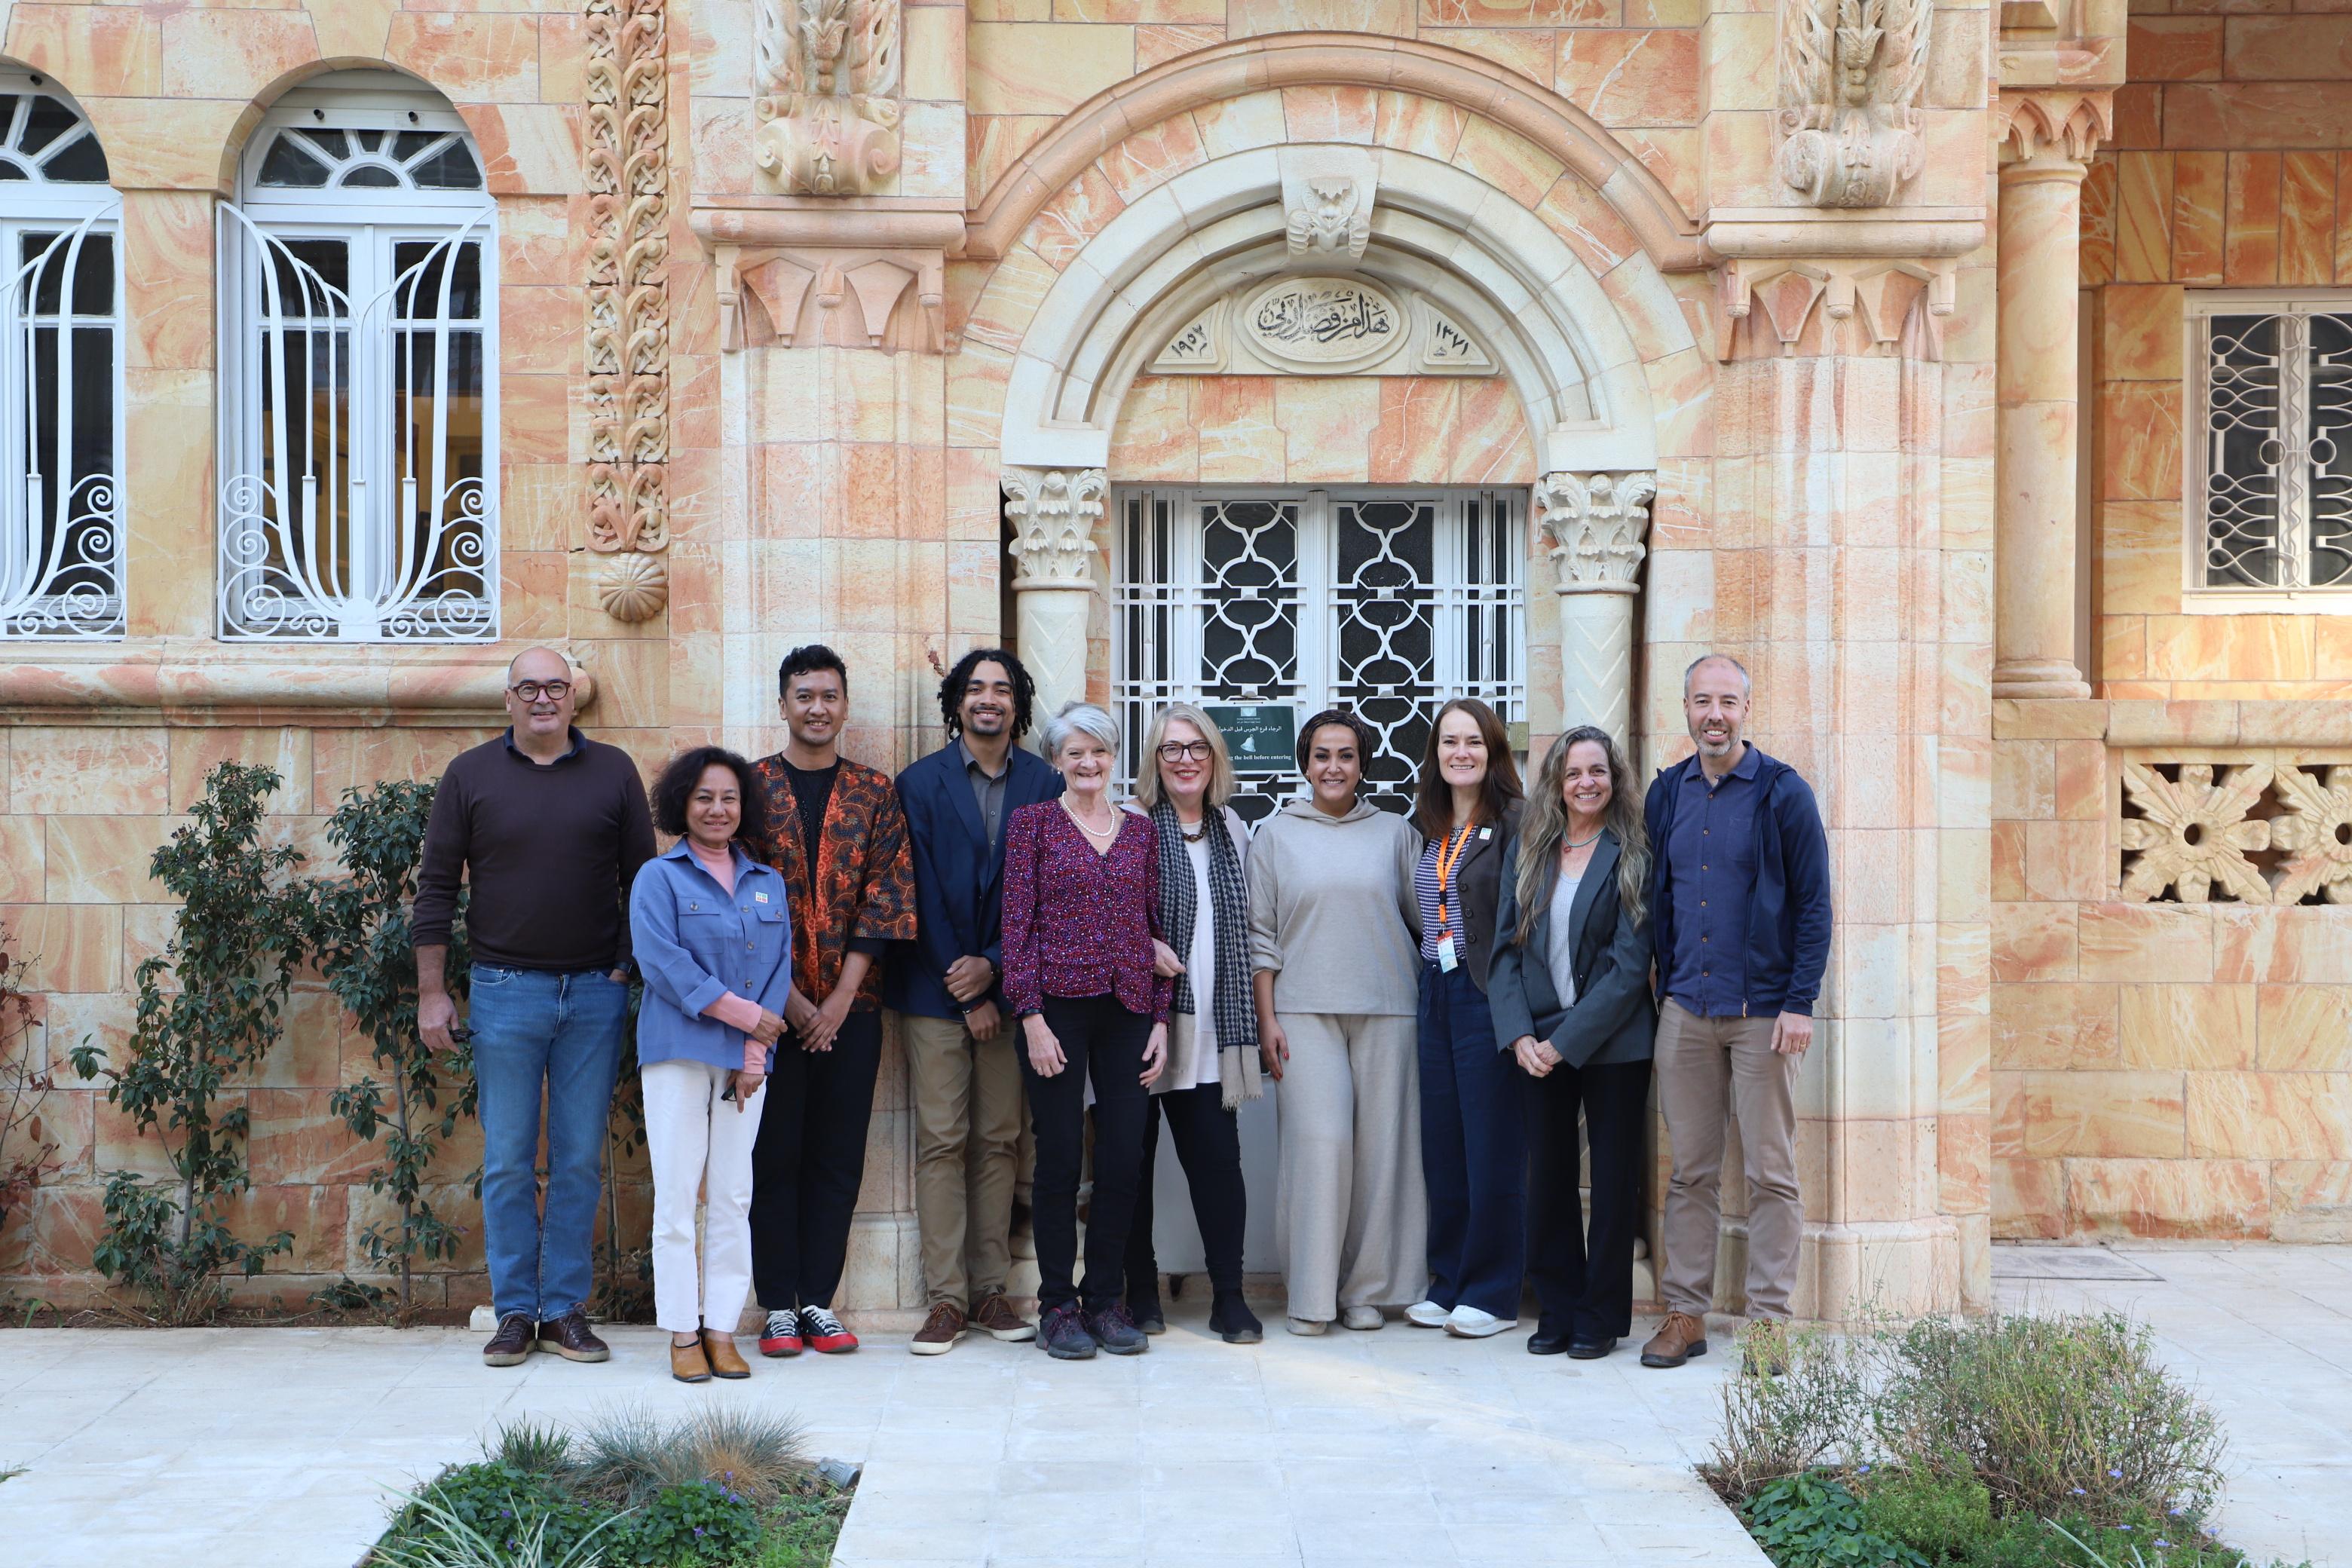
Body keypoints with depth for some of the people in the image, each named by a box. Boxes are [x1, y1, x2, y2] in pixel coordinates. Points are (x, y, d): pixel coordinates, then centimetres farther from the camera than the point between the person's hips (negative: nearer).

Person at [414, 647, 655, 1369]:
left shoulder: (613, 771, 6)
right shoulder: (470, 775, 4)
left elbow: (642, 877, 10)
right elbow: (436, 887, 5)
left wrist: (633, 966, 3)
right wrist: (431, 993, 1)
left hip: (595, 992, 1)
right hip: (505, 991, -1)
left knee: (580, 1160, 5)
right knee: (508, 1161, 3)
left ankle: (566, 1310, 14)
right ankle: (515, 1313, 12)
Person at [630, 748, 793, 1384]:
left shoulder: (768, 884, 13)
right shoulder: (659, 877, 2)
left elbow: (779, 968, 7)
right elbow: (662, 961, -11)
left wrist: (755, 1052, -6)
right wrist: (740, 1012, -15)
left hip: (746, 1058, 3)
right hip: (678, 1051, -3)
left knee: (733, 1197, 5)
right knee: (677, 1194, -2)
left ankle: (723, 1330, 11)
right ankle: (683, 1333, 5)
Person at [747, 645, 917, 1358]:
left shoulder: (875, 792, 6)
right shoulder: (749, 786, 2)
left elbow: (888, 895, 1)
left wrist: (842, 995, -8)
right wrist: (789, 997, -9)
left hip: (852, 1004, 2)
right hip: (770, 1001, -1)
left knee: (839, 1157, 5)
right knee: (773, 1153, 3)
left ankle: (819, 1301, 14)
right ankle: (779, 1305, 12)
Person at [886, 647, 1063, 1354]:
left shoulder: (1044, 785, 6)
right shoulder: (919, 783, 2)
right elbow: (923, 893, -2)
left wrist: (993, 966, -9)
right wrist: (964, 993, -6)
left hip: (1009, 985, 1)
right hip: (935, 990, -1)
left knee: (999, 1141, 5)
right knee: (941, 1141, -1)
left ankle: (990, 1289, 13)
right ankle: (946, 1298, 3)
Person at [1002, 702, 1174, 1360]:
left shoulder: (1141, 829, 12)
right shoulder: (1032, 823, 2)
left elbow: (1154, 926, 12)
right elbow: (1017, 923, -3)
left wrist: (1161, 1018, 5)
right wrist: (1031, 1016, -11)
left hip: (1128, 1010, 3)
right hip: (1059, 1005, -3)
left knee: (1125, 1158, 3)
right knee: (1060, 1157, 1)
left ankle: (1107, 1299, 16)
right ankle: (1058, 1306, 11)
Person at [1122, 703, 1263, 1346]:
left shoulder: (1233, 831, 15)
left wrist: (1250, 1020, 13)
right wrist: (1143, 946, -18)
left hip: (1211, 1023, 3)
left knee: (1217, 1157, -1)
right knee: (1134, 1155, 3)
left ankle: (1228, 1294, 7)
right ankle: (1140, 1292, 14)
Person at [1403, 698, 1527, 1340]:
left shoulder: (1514, 823, -8)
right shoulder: (1429, 828, 13)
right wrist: (1426, 984, 10)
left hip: (1487, 996, -7)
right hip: (1436, 993, 7)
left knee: (1493, 1146, 0)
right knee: (1442, 1143, 10)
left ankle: (1493, 1294, 9)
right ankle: (1448, 1284, 20)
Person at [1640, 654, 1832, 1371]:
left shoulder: (1784, 793, -3)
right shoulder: (1666, 794, 10)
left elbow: (1814, 905, -4)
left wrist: (1800, 1004, -10)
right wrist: (1663, 987, 9)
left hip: (1762, 1012, -3)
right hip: (1685, 1010, 4)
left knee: (1770, 1172, 1)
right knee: (1690, 1170, 7)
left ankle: (1768, 1319, 9)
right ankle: (1686, 1315, 13)